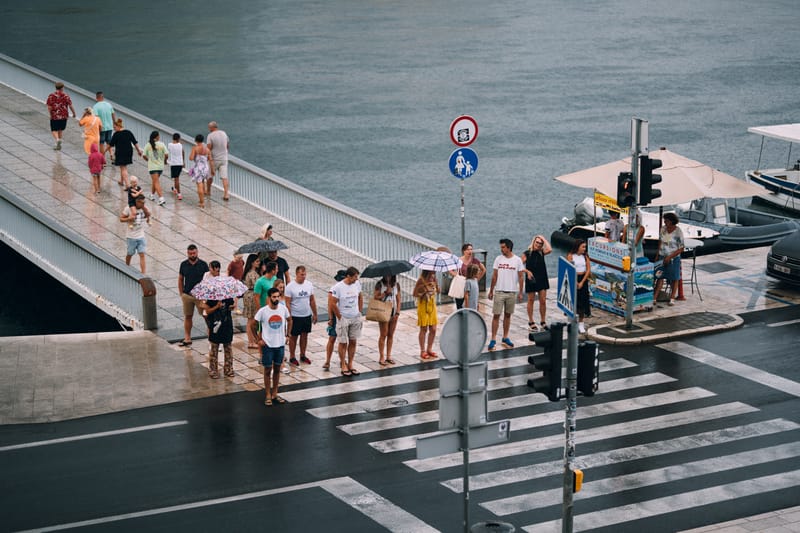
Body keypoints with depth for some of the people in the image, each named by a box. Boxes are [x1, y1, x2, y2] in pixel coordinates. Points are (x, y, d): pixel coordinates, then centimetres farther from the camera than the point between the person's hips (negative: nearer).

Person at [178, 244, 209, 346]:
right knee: (187, 317, 9)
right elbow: (180, 279, 12)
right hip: (187, 295, 3)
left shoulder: (203, 264, -3)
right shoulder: (184, 265, 4)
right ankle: (187, 339, 17)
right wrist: (181, 293, 6)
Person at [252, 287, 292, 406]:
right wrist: (258, 340, -4)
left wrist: (287, 335, 7)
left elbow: (289, 320, 13)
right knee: (268, 370, 5)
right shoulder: (263, 311, -14)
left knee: (277, 369, 12)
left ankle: (275, 393, 23)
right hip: (267, 345, -3)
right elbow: (254, 325, -2)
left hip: (280, 344, 3)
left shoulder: (283, 309, -6)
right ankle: (268, 396, 13)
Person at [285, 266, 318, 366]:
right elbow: (287, 303, -13)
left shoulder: (309, 284, 1)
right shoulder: (290, 286, -14)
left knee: (304, 335, 14)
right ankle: (292, 357, 16)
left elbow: (312, 301, 9)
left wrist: (315, 314, 11)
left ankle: (303, 355, 27)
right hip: (295, 316, -5)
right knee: (293, 337, 5)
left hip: (307, 316, 5)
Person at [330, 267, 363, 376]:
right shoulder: (338, 287, -18)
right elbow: (332, 303, -16)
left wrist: (359, 312, 9)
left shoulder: (357, 284, -1)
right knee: (343, 342, 4)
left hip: (356, 318, 5)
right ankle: (343, 366, 15)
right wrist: (339, 317, -10)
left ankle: (350, 364, 21)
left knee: (353, 342, 10)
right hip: (343, 319, -5)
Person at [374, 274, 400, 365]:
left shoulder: (396, 285, 4)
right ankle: (381, 357, 3)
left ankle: (388, 356, 17)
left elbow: (398, 300, 6)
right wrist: (385, 293, -19)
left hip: (393, 312, 4)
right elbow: (375, 297, -10)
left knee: (391, 335, 8)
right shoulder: (380, 284, -6)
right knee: (383, 335, -2)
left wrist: (397, 312, -1)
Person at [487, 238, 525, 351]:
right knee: (496, 315, -4)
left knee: (507, 315, 10)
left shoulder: (517, 260, -2)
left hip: (512, 292, 0)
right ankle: (493, 340, -3)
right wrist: (491, 291, 4)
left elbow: (521, 277, 1)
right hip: (499, 292, 0)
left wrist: (520, 292, -2)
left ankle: (505, 338, 21)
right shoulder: (498, 259, 1)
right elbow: (494, 276, 5)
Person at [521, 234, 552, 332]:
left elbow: (549, 249, -17)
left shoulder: (542, 252, 4)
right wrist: (528, 272, -17)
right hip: (531, 280, -2)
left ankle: (543, 322, 11)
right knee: (531, 300, 7)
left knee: (543, 301, 1)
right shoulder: (527, 253, -3)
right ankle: (531, 322, 16)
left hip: (542, 279, 2)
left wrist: (544, 239, -8)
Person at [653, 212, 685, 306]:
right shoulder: (663, 229, 1)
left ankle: (672, 298, 15)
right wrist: (657, 255, 12)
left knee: (674, 279, 6)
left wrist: (670, 257, -18)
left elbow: (681, 249, -13)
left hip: (674, 258, -4)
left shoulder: (678, 232, -14)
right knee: (660, 277, 0)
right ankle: (654, 298, -4)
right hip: (662, 257, 4)